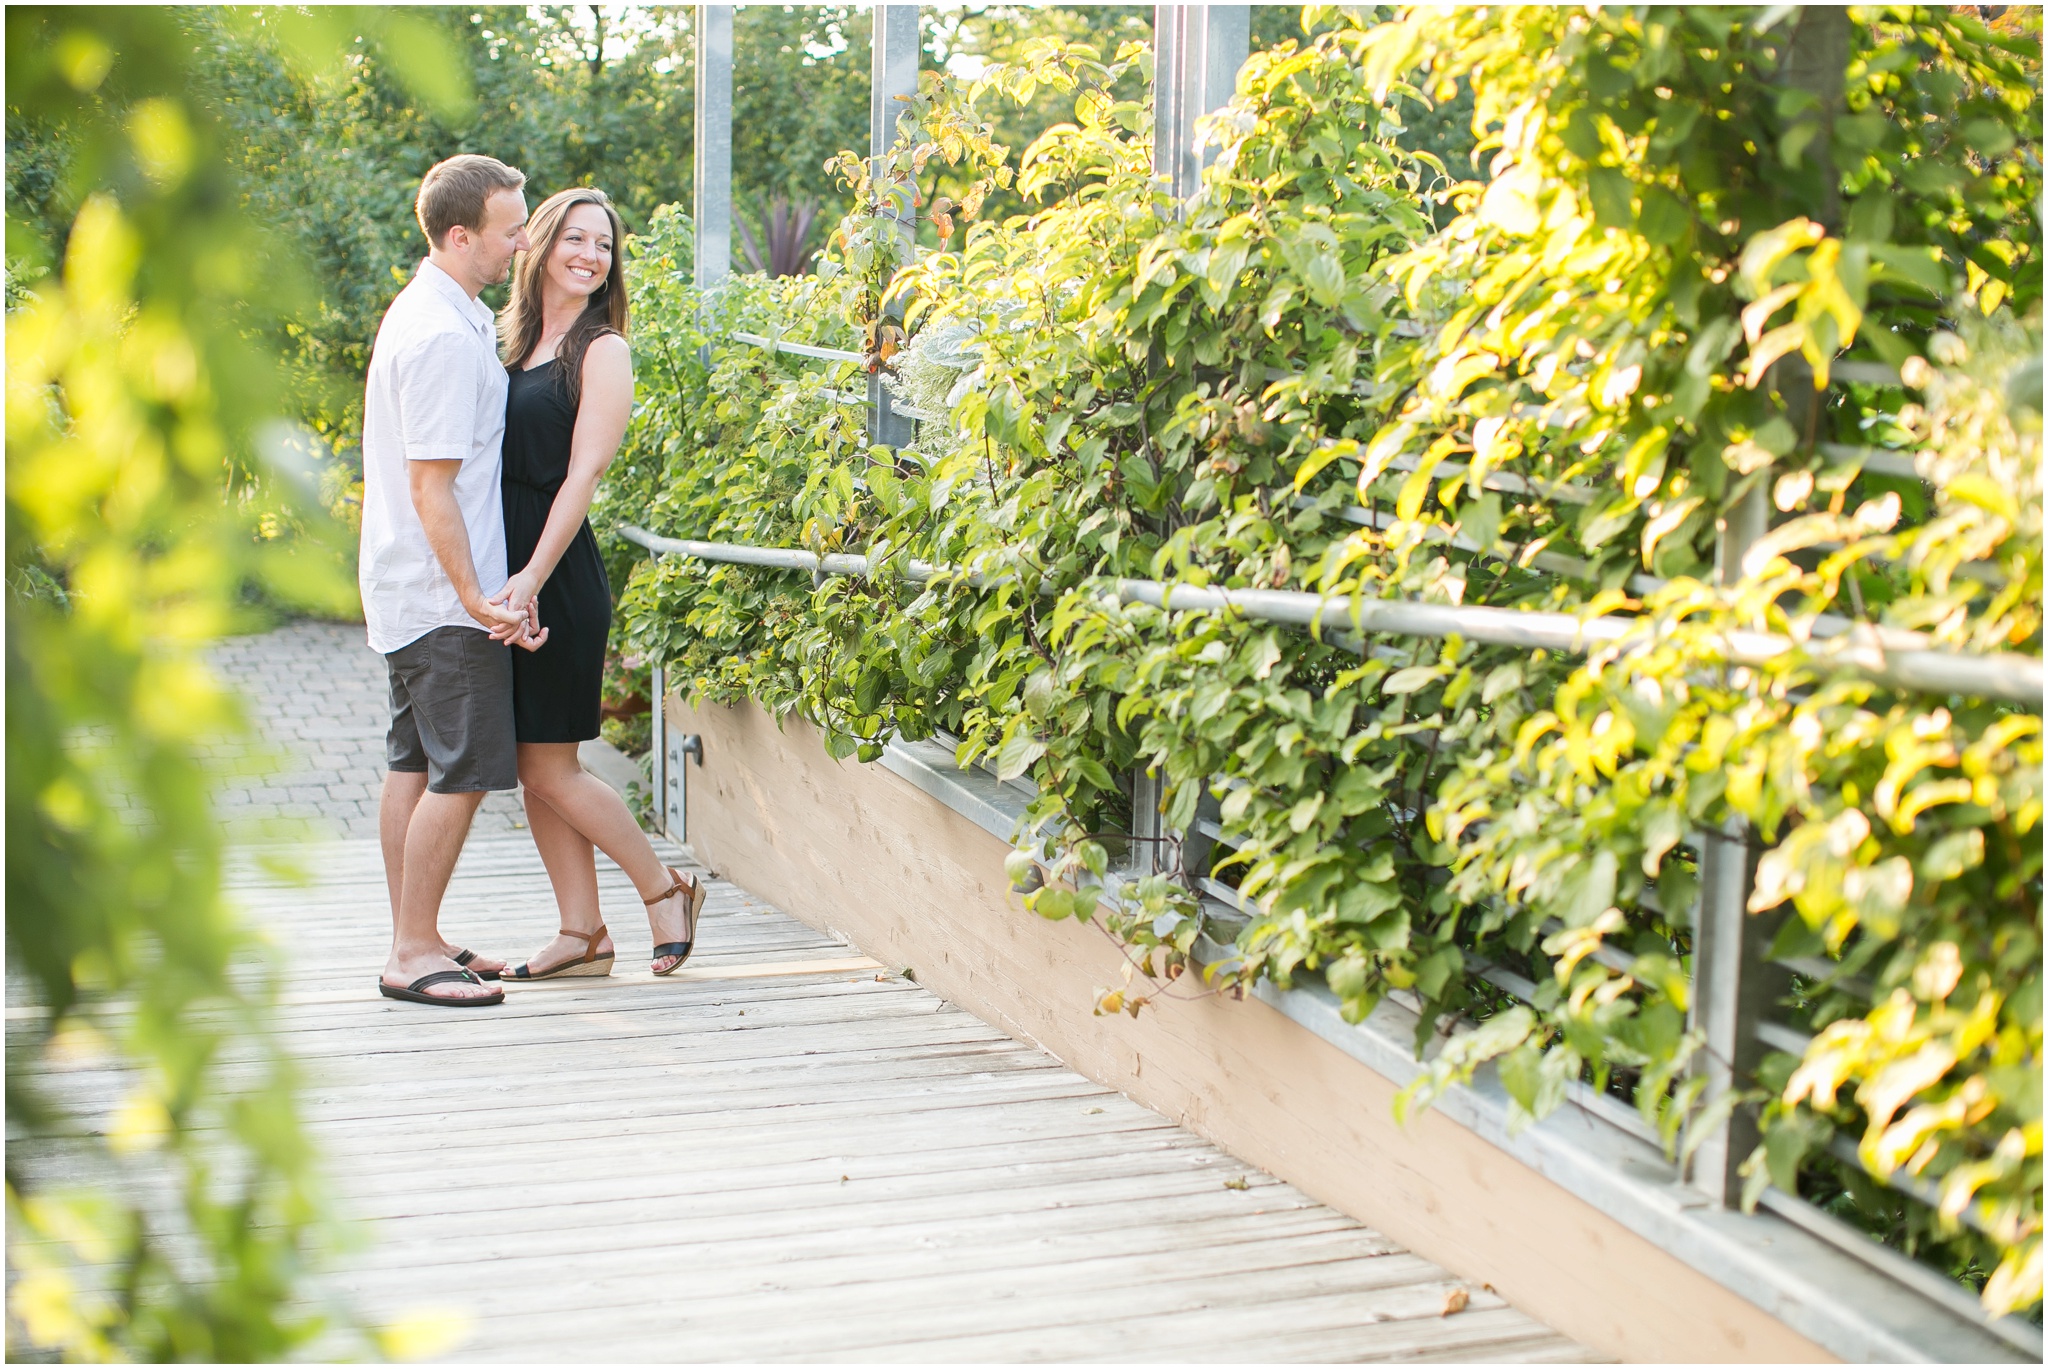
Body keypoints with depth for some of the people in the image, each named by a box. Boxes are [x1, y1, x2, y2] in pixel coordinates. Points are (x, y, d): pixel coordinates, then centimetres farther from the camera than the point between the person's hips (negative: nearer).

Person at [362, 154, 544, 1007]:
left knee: (416, 762, 13)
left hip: (405, 587, 10)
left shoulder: (431, 312, 14)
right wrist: (475, 597, -22)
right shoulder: (446, 335, -19)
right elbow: (433, 487, -22)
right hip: (441, 593, -10)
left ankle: (413, 940, 20)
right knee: (462, 770, -6)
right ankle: (415, 953, -1)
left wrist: (477, 592, 22)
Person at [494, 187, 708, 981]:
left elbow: (582, 473, -12)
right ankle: (582, 934, 15)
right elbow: (500, 461, 13)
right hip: (501, 571, 7)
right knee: (533, 768, 7)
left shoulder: (602, 351, -5)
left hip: (560, 577, -7)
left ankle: (664, 887, 14)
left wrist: (533, 577, -21)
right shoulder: (512, 341, 14)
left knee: (549, 766, -4)